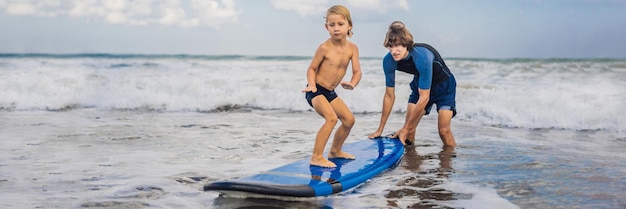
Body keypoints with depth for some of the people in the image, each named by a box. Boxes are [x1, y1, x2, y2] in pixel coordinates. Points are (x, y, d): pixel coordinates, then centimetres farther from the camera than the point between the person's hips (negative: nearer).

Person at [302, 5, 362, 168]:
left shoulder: (352, 48, -3)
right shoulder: (324, 48, -17)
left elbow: (357, 71, -4)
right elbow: (312, 68, -8)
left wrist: (352, 84, -24)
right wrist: (312, 85, -24)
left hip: (330, 93, 8)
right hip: (316, 91, -7)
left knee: (349, 119, 15)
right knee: (331, 118, -27)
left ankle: (335, 151, 36)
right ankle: (316, 157, -23)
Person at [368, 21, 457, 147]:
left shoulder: (422, 57, -39)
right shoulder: (389, 61, -22)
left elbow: (424, 97, -33)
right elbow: (389, 96, -9)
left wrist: (405, 129, -28)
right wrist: (380, 130, -4)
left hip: (444, 85, -5)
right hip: (420, 85, 5)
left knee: (444, 131, -17)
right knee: (409, 131, -7)